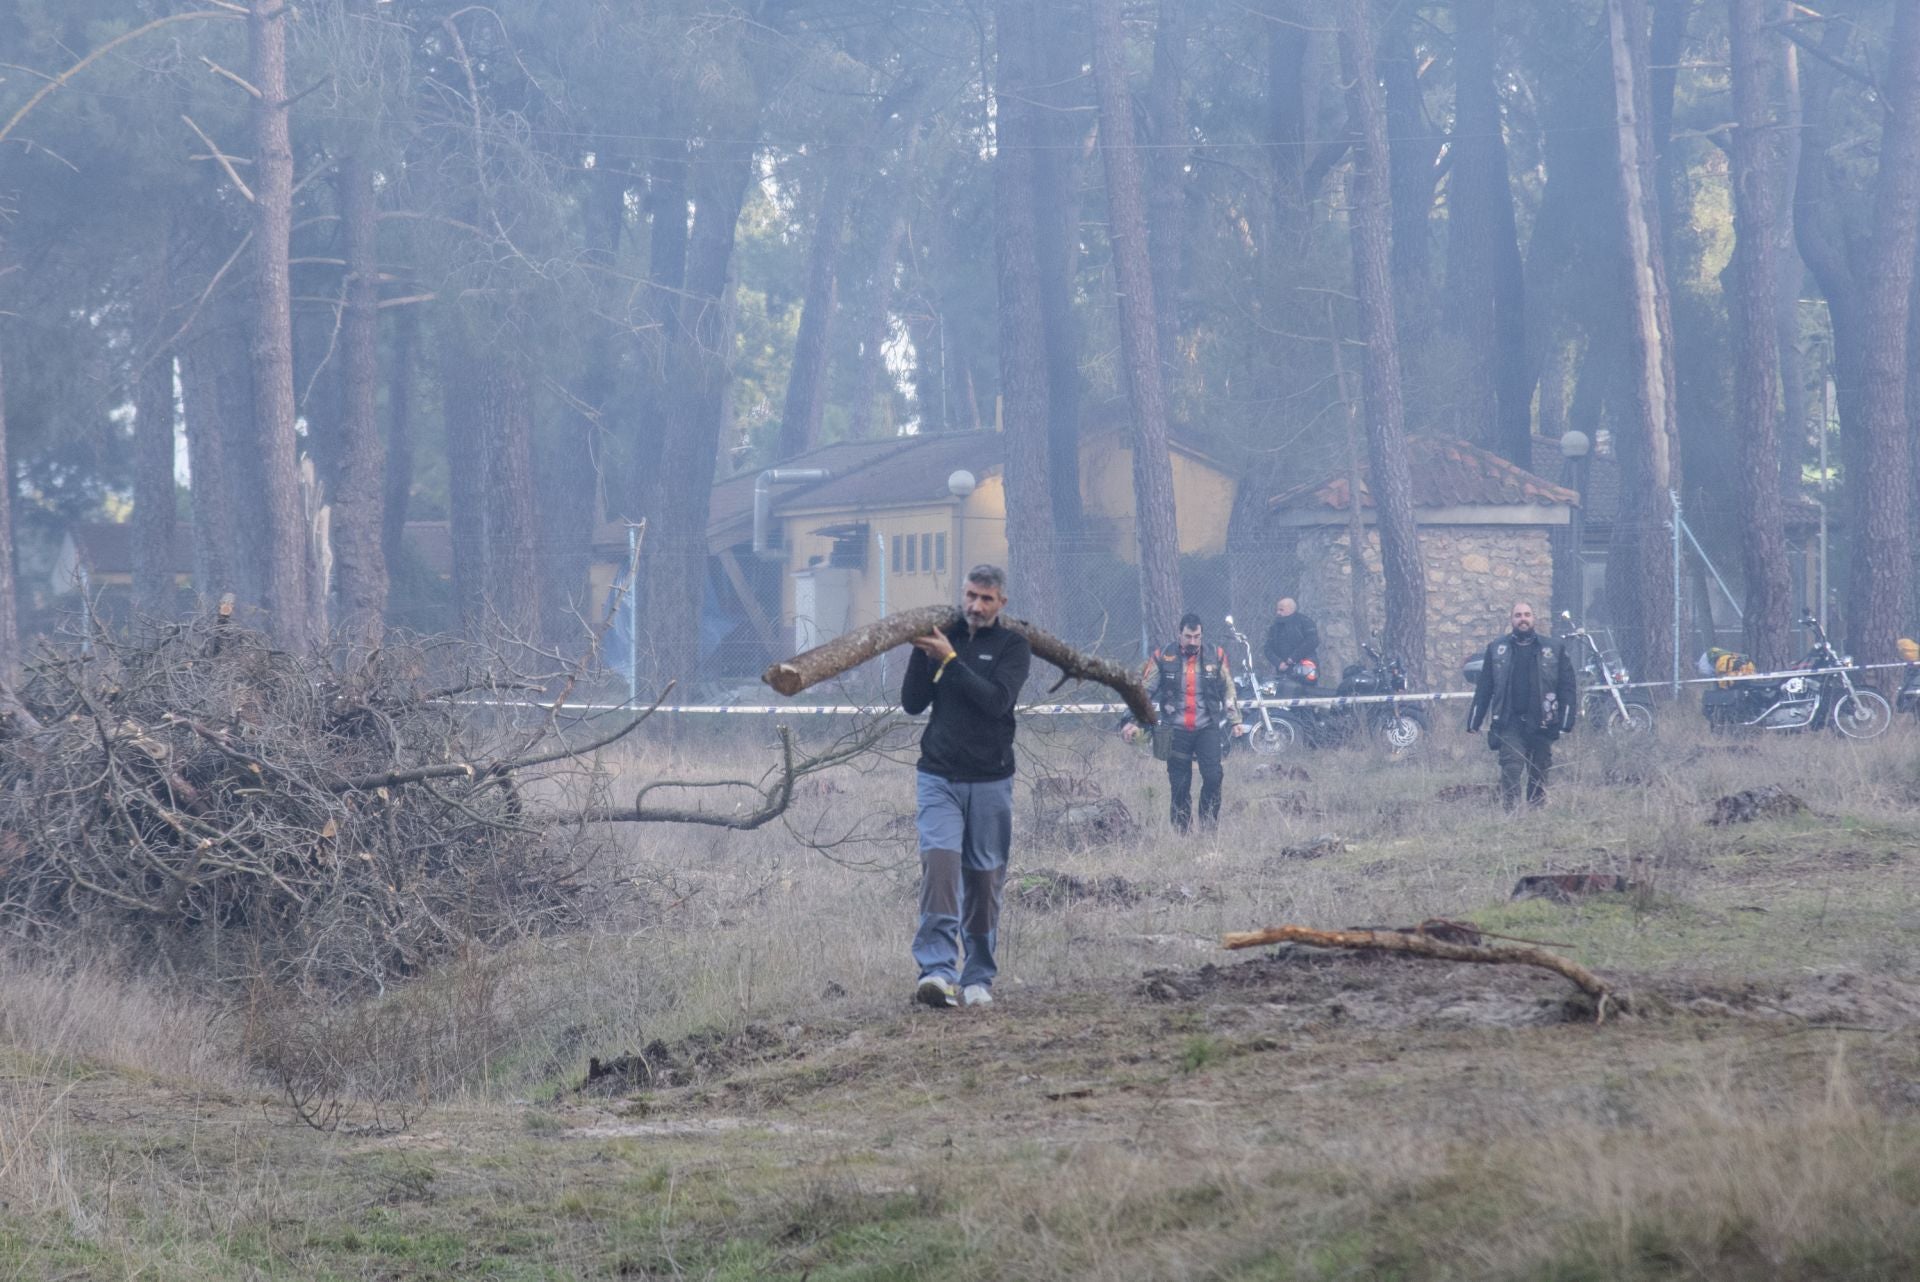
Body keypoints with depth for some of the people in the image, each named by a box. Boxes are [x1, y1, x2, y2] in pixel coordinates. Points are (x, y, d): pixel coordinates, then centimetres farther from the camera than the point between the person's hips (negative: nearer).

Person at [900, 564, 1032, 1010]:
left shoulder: (1013, 646, 2)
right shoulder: (942, 638, 9)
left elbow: (998, 699, -15)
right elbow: (912, 703, 4)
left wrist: (950, 661, -16)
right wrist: (922, 653, -8)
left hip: (990, 780, 0)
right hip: (939, 776, 1)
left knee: (985, 878, 3)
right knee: (939, 861, -17)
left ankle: (978, 978, 13)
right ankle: (938, 969, -25)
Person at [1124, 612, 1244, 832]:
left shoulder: (1216, 656, 3)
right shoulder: (1163, 658, 0)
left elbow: (1229, 690, 12)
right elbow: (1144, 691, 3)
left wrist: (1234, 721, 10)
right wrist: (1133, 722, -2)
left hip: (1208, 728, 0)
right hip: (1177, 730, 0)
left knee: (1213, 777, -14)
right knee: (1179, 784, 1)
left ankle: (1209, 826, -3)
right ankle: (1181, 829, 10)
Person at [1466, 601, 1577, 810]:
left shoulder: (1553, 649, 6)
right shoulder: (1496, 650, 9)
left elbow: (1567, 688, 4)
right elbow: (1483, 688, 9)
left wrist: (1566, 722, -5)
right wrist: (1474, 722, 4)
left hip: (1541, 723, 1)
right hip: (1510, 723, -1)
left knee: (1539, 775, 6)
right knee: (1511, 770, -14)